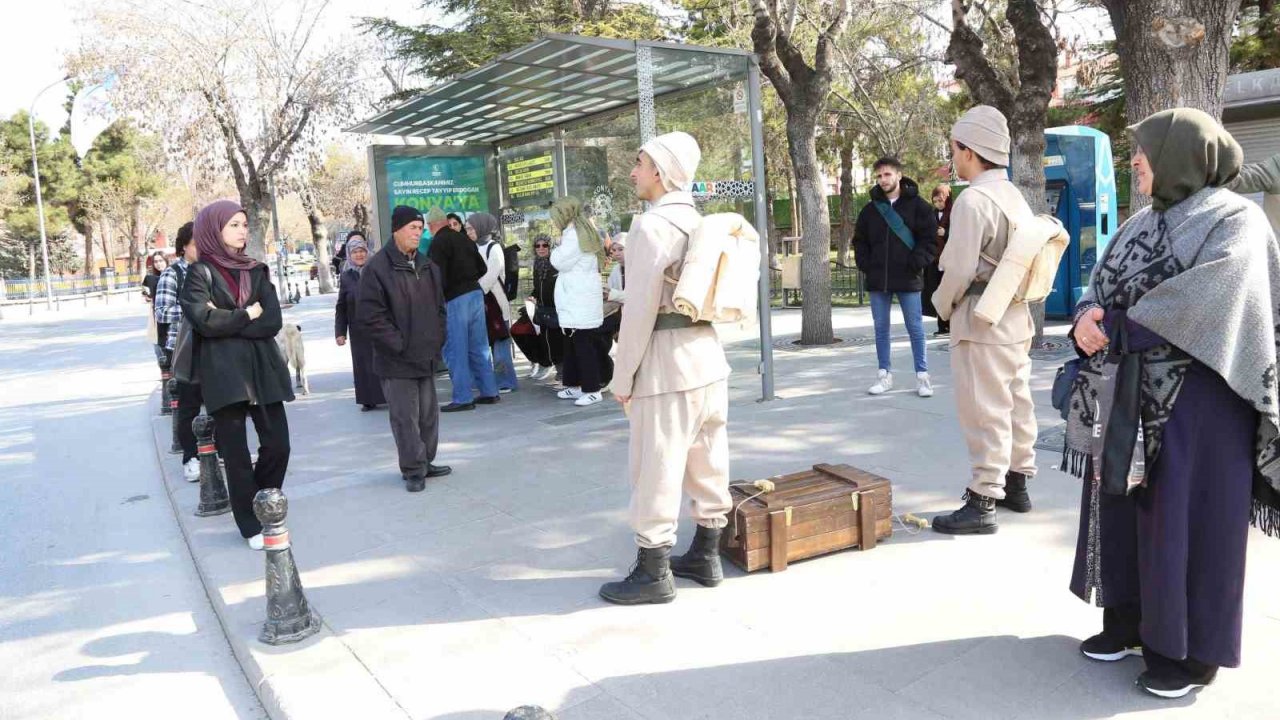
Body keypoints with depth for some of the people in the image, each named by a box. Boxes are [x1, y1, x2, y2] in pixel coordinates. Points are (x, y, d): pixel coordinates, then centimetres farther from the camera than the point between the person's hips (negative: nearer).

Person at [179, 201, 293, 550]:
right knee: (236, 453, 1)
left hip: (263, 368, 4)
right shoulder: (199, 273, 1)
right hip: (223, 372, -4)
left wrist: (227, 321, -10)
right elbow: (205, 321, -15)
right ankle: (251, 525, 13)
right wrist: (247, 316, -4)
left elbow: (273, 322, -1)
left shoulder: (257, 271, 13)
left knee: (277, 445, 0)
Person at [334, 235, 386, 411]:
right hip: (358, 330, 2)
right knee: (363, 363, 5)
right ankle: (368, 400, 13)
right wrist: (340, 332, 1)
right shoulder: (346, 276, 4)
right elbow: (341, 307, 6)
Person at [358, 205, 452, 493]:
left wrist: (437, 340, 8)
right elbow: (369, 315, -15)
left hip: (426, 357, 7)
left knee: (428, 413, 13)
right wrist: (399, 345, -15)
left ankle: (425, 463, 27)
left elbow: (439, 307, 19)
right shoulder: (377, 268, -11)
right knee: (406, 417, -2)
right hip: (397, 360, -7)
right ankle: (413, 471, 9)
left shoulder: (427, 266, 11)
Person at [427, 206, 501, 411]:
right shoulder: (464, 239, 12)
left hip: (455, 299, -7)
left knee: (456, 351, -1)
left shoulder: (438, 243, -10)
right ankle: (489, 392, 18)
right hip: (476, 293, 7)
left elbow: (439, 276, -17)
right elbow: (482, 268, 17)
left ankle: (463, 398, 1)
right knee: (479, 347, 13)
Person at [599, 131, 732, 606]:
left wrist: (623, 375, -10)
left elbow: (640, 308, -17)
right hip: (709, 355, 9)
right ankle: (707, 556, 27)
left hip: (667, 362, -9)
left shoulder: (652, 226, -14)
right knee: (708, 463, 15)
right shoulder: (700, 222, 12)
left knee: (654, 470, 1)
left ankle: (654, 573, 10)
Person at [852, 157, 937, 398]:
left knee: (915, 329, 2)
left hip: (908, 278, -3)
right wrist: (865, 264, 2)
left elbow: (930, 238, -3)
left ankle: (922, 376, 10)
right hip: (878, 279, 4)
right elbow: (860, 241, 15)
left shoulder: (917, 205, -1)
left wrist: (918, 263, -12)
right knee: (881, 329, 8)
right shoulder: (870, 209, 9)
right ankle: (885, 375, 18)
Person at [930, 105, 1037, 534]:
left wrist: (943, 306, -2)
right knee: (1016, 403, 16)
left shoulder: (974, 199, -17)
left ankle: (982, 503, -1)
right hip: (1017, 315, 9)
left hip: (982, 320, -9)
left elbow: (959, 268, -18)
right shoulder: (1014, 197, 10)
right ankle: (1017, 484, 28)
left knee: (985, 412, -5)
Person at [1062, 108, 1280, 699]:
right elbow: (1102, 285, 6)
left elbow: (1210, 294, -23)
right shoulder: (1142, 223, 13)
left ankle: (1192, 646, 13)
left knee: (1187, 513, 0)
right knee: (1125, 502, 11)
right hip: (1132, 391, 7)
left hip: (1198, 395, -7)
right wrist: (1088, 319, -16)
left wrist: (1119, 324, -19)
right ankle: (1130, 618, 25)